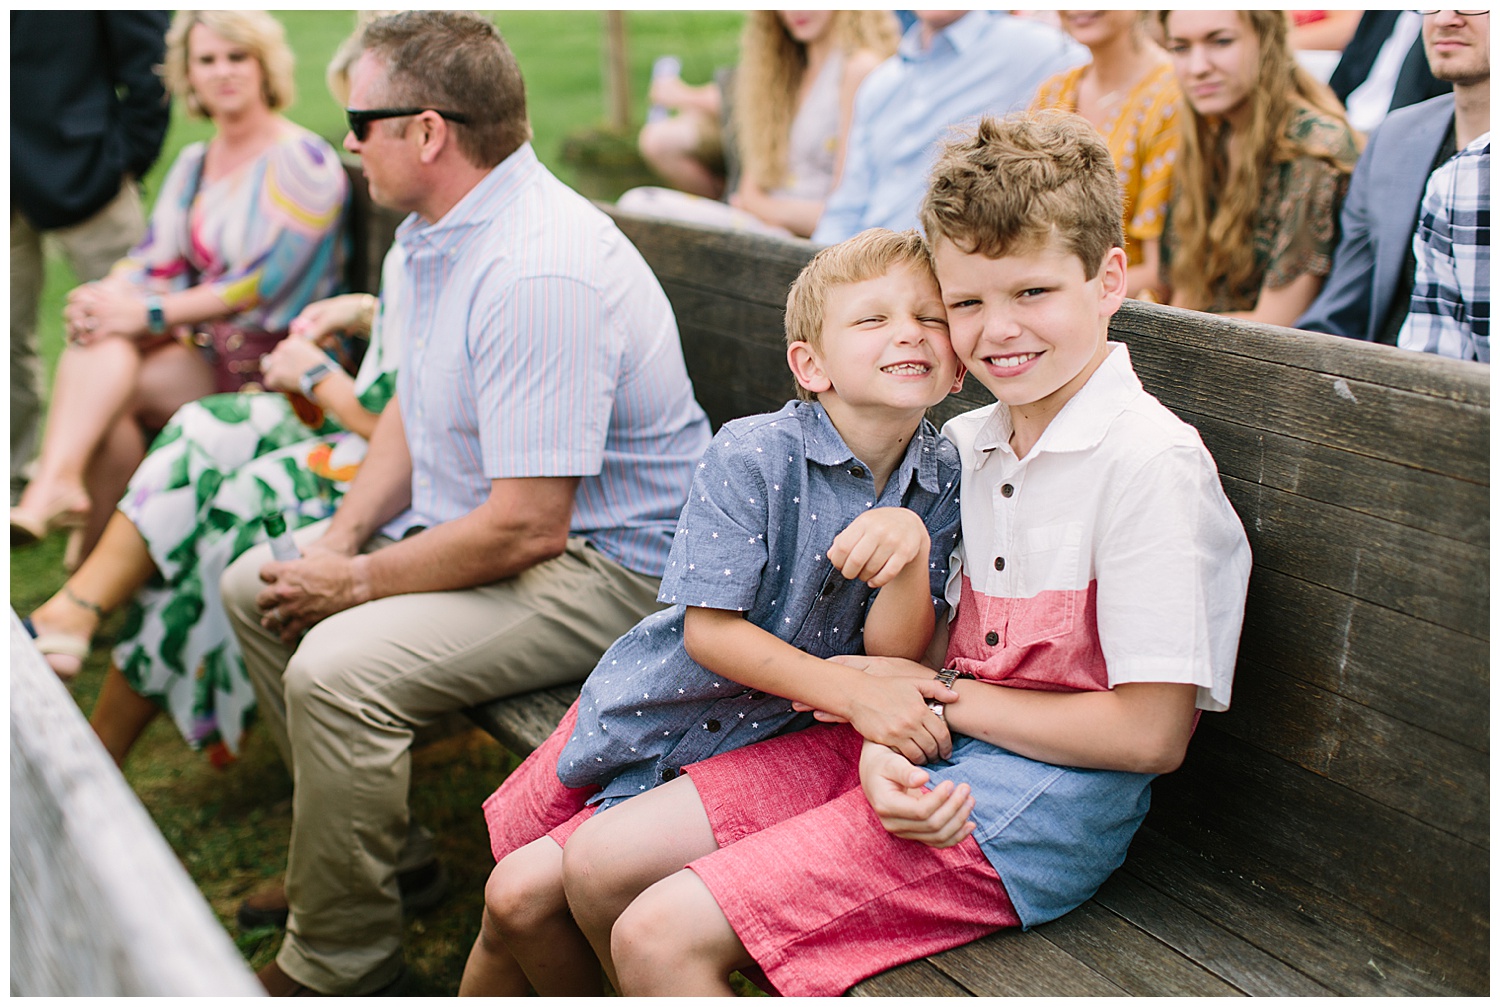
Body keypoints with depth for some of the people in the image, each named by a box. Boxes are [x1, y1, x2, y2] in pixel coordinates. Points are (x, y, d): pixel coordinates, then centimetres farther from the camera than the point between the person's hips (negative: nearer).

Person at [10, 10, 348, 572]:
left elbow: (264, 284, -16)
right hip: (203, 339, 6)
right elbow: (155, 260, 10)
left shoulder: (301, 162, -6)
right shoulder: (193, 164, 18)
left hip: (274, 359, -6)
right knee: (98, 339, -23)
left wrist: (152, 313, -21)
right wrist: (107, 296, -14)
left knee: (116, 388, -25)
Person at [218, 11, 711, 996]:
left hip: (603, 564, -11)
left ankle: (337, 963, -4)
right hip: (466, 515, 11)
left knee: (335, 671, -26)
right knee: (255, 586, 11)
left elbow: (526, 527, -29)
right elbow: (417, 409, 18)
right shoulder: (442, 229, 6)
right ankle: (372, 838, 23)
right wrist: (344, 534, 1)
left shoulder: (538, 271, -28)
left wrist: (359, 582, -16)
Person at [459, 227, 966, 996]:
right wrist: (854, 695, -27)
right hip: (651, 710, 0)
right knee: (511, 898, 5)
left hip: (757, 746, 0)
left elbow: (891, 653, -13)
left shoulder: (941, 480, -10)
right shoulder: (751, 456, -19)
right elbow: (710, 629, -19)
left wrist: (912, 546, -32)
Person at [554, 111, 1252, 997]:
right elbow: (916, 646, 11)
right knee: (598, 866, 4)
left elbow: (1151, 733, -18)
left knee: (661, 937, -17)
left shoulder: (1150, 459, -17)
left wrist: (946, 696, -10)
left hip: (1040, 800, -7)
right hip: (923, 765, 8)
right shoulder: (961, 443, 7)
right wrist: (884, 742, -12)